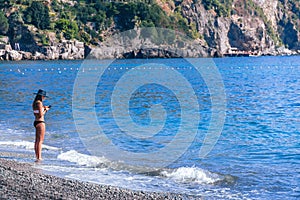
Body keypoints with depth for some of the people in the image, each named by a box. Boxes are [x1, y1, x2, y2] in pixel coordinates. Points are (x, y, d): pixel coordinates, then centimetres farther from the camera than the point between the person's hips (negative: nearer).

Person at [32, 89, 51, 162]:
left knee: (37, 140, 13)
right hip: (40, 122, -10)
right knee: (40, 140, -7)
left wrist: (44, 108, 16)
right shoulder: (39, 103, -16)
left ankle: (37, 156, 18)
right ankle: (39, 157, -8)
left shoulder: (34, 103, 12)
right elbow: (41, 115, -19)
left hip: (36, 122, 10)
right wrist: (46, 110, -3)